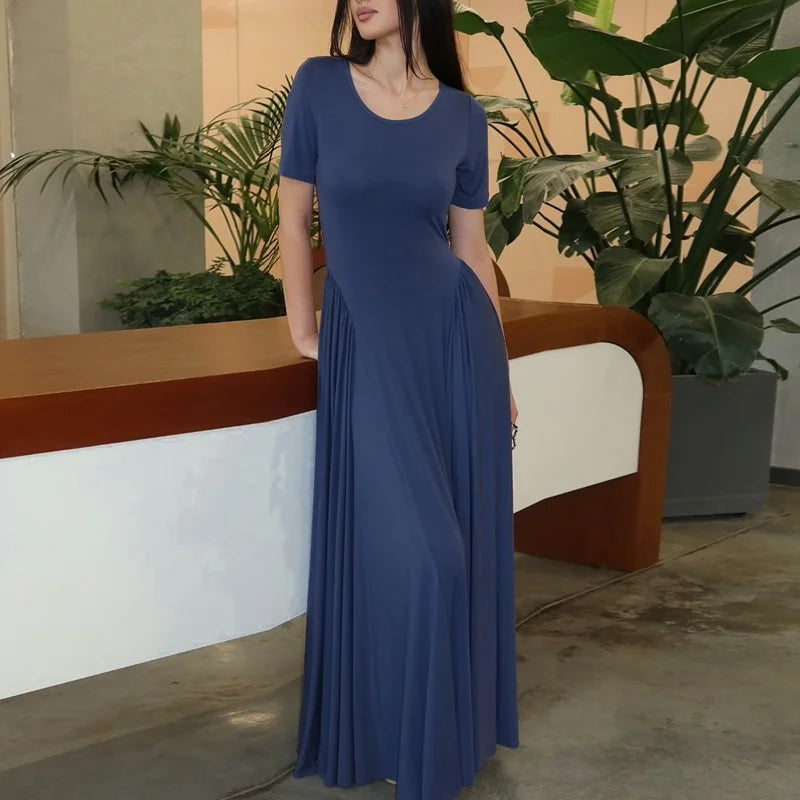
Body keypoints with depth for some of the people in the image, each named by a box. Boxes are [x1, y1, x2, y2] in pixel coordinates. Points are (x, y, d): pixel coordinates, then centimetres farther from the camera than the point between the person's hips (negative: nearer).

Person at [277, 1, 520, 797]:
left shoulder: (462, 116, 4)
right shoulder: (319, 85, -1)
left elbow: (471, 246, 8)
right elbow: (293, 217, 4)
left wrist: (500, 365, 9)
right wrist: (302, 326, 4)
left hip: (454, 335, 2)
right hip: (366, 345, -2)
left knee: (455, 540, 8)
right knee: (403, 548, -1)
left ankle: (450, 725, 29)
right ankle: (392, 735, 22)